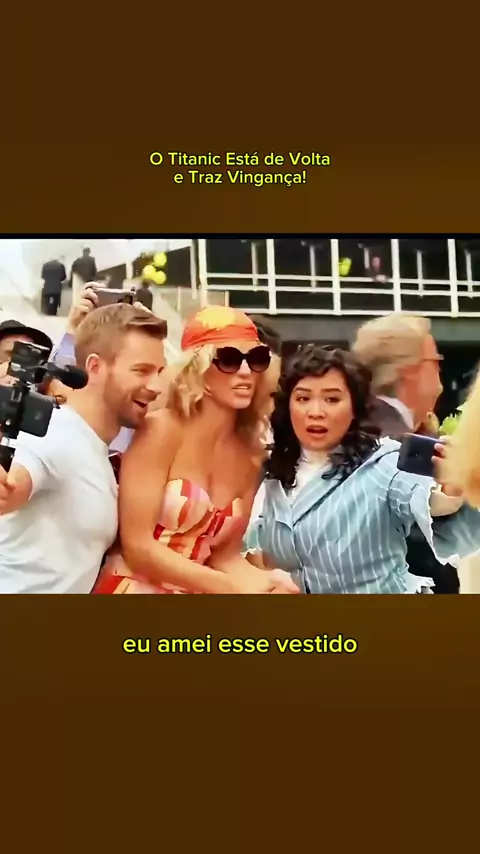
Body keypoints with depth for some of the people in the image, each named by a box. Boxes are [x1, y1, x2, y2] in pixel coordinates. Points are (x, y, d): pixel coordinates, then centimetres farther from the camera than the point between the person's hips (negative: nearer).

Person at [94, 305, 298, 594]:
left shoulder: (251, 453, 3)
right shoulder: (161, 430, -11)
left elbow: (225, 553, 5)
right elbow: (137, 546, -15)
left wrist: (262, 580, -13)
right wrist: (233, 587, -18)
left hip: (195, 590, 5)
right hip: (134, 587, -4)